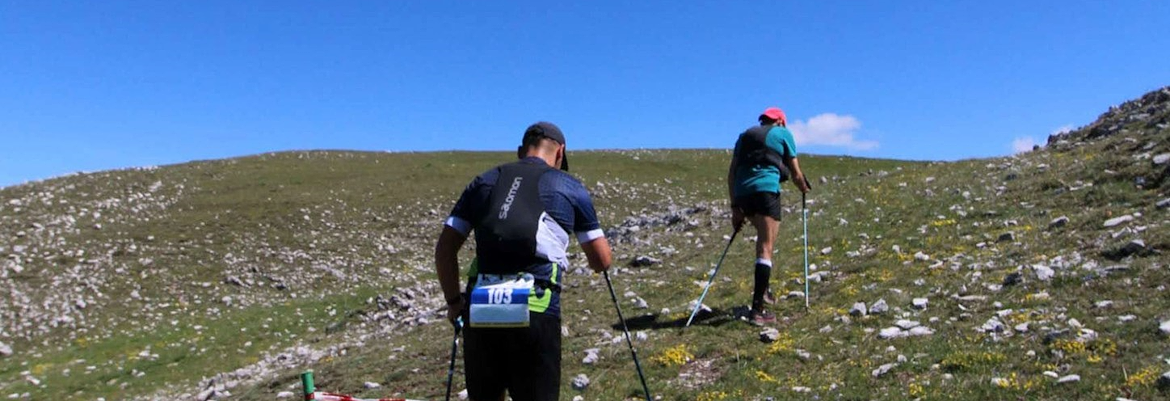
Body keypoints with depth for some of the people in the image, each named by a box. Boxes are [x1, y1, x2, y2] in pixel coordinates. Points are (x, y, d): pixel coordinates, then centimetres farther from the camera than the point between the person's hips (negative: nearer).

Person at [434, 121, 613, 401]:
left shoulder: (484, 182, 16)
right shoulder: (569, 187, 10)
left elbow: (444, 249, 11)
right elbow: (602, 261, 13)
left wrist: (454, 301, 20)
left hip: (480, 311, 3)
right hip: (536, 311, -3)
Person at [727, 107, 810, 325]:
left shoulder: (745, 135, 26)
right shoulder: (783, 133, 16)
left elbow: (731, 173, 19)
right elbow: (795, 173, 17)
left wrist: (735, 207, 19)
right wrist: (804, 188, 38)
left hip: (742, 192, 5)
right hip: (766, 189, -5)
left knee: (764, 237, 27)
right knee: (765, 248, -7)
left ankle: (762, 288, 23)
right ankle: (757, 309, -15)